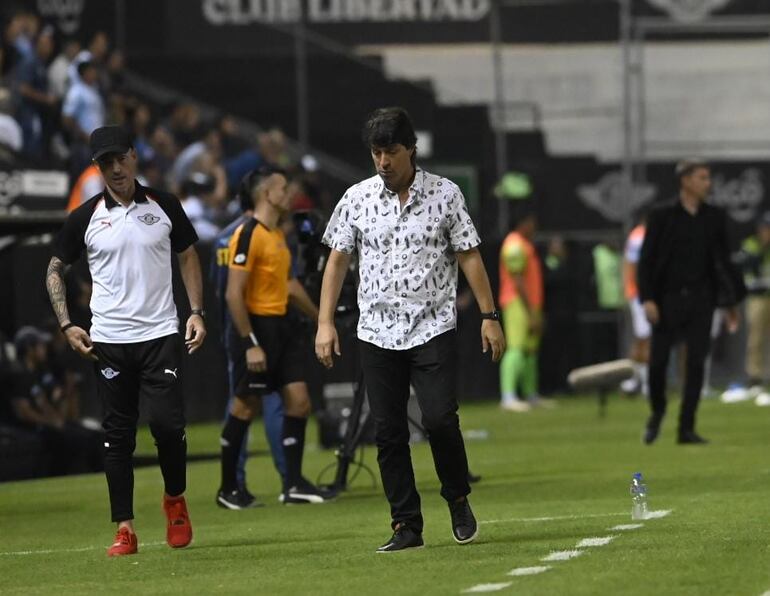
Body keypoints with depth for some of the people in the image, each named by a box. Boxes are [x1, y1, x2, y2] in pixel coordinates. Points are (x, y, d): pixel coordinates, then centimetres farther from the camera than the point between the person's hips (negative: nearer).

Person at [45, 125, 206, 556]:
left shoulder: (164, 207, 3)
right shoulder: (85, 218, 1)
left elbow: (188, 257, 13)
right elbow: (56, 269, 10)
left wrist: (197, 312, 2)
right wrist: (67, 325, -1)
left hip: (161, 334, -1)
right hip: (109, 342, 1)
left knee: (168, 421, -12)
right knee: (118, 434, 2)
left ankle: (176, 500, 14)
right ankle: (125, 529, 5)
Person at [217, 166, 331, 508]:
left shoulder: (278, 235, 14)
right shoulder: (248, 235, -15)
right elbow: (234, 294, -20)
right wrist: (250, 344, -23)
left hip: (281, 326, 9)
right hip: (256, 326, -9)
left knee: (299, 401, 2)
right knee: (246, 407, -1)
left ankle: (294, 485, 6)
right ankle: (228, 489, 9)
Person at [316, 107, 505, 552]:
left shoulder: (445, 194, 0)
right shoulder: (357, 199, 5)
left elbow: (470, 256, 2)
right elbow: (338, 260, 10)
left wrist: (490, 316, -3)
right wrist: (326, 323, 3)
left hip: (433, 328, -2)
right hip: (377, 331, 2)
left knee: (440, 419, -15)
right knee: (389, 432, 0)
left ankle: (458, 500, 9)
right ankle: (407, 527, 6)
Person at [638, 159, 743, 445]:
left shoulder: (714, 217, 8)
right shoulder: (662, 217, -2)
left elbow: (723, 261, 12)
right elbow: (646, 260, -3)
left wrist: (730, 302, 10)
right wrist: (647, 299, -13)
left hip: (701, 299, 2)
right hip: (668, 299, -2)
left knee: (696, 363, -3)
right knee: (657, 361, -2)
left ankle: (687, 429, 2)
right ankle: (657, 413, 24)